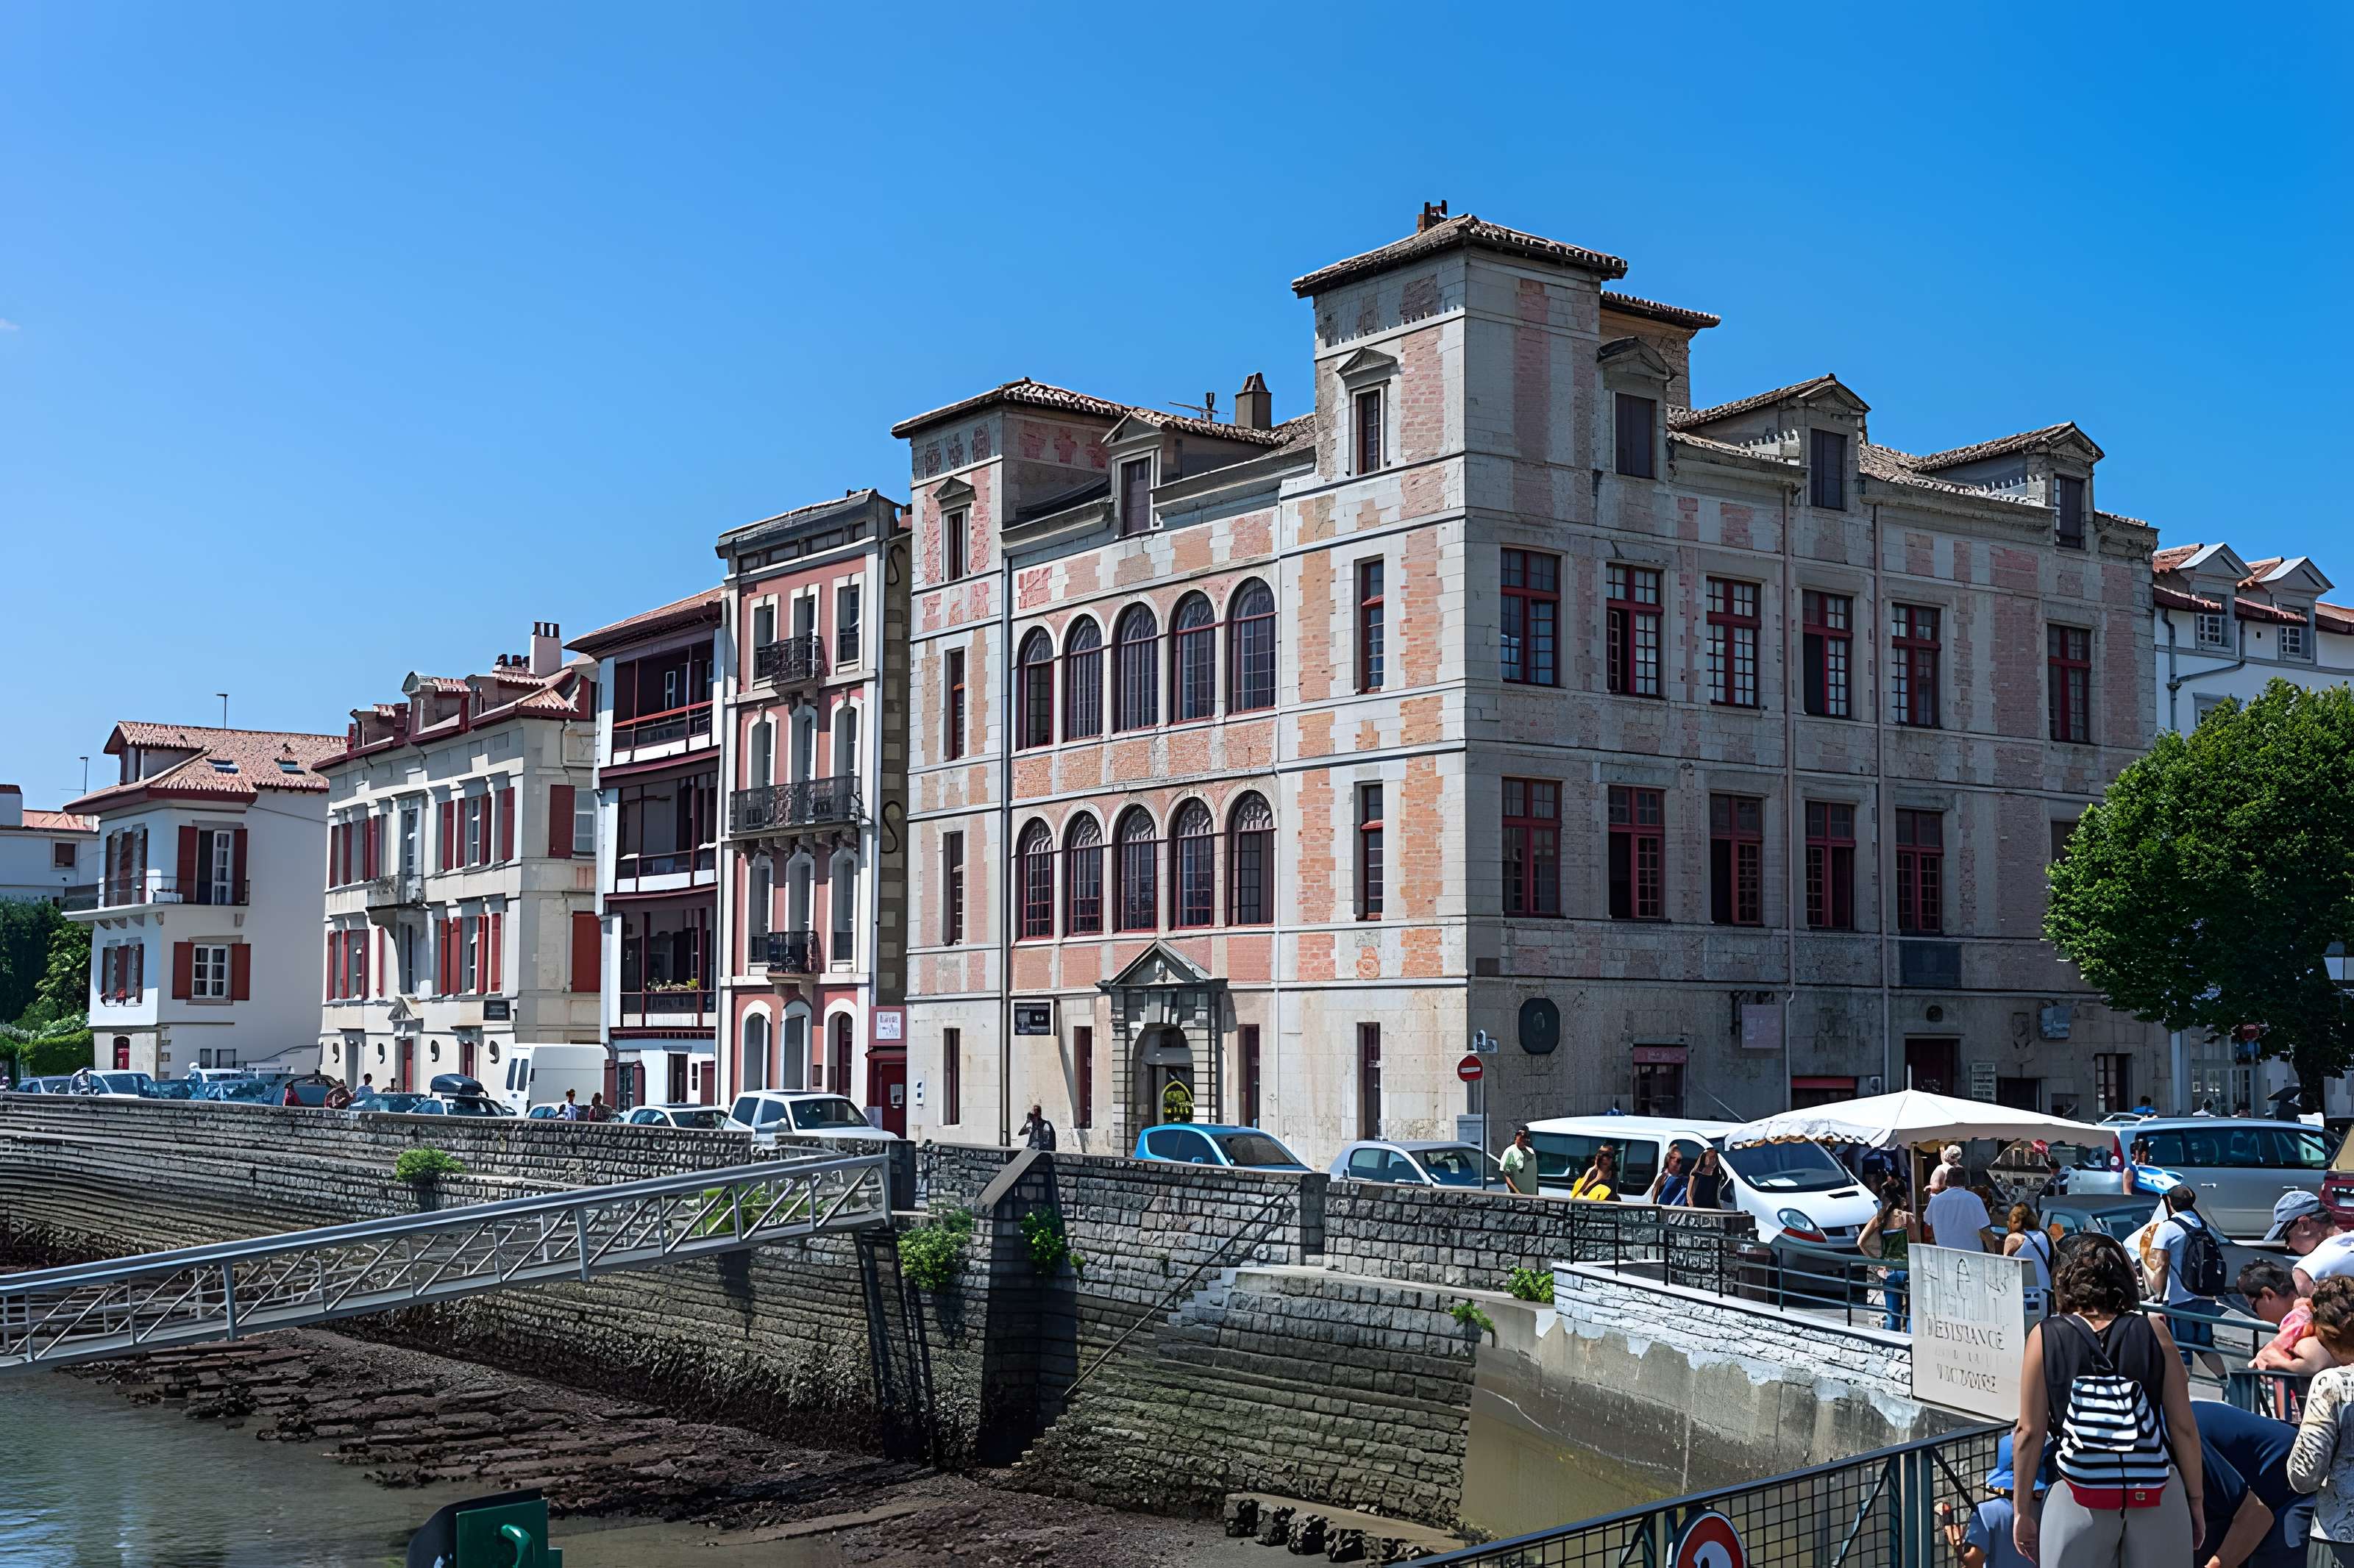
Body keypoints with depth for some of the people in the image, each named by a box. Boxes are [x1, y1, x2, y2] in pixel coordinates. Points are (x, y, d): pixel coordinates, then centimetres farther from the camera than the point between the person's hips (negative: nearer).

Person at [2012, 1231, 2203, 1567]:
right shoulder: (2153, 1332, -2)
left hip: (2079, 1502, -1)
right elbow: (2184, 1427, -2)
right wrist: (2196, 1500, 10)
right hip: (2157, 1500, 1)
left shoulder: (2044, 1337, -4)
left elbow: (2029, 1433, -4)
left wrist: (2023, 1509, 6)